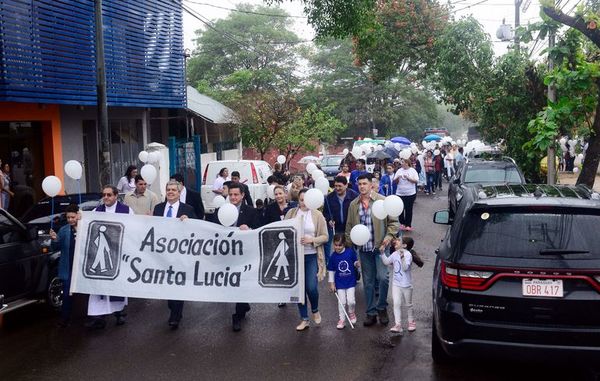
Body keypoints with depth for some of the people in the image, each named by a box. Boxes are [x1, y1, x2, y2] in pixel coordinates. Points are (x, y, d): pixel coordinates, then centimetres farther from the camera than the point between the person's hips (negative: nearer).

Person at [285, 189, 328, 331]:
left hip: (311, 256, -2)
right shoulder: (291, 213, 4)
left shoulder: (317, 215, 0)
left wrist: (311, 240, -16)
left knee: (311, 287, -8)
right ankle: (304, 319, 21)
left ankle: (315, 310, 25)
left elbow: (325, 236, -1)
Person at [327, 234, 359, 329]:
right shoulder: (333, 257, -8)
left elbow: (355, 262, 5)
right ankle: (342, 320, 20)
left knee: (351, 301, -4)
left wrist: (357, 264, -18)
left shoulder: (350, 252, -11)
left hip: (351, 282, -1)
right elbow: (331, 271, 0)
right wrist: (331, 283, 0)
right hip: (339, 283, 1)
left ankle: (351, 313, 27)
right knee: (341, 302, 5)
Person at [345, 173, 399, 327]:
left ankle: (382, 308, 9)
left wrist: (389, 236, -15)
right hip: (363, 249, 4)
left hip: (380, 246, -3)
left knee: (382, 277, -14)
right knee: (368, 281, 9)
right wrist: (349, 243, 9)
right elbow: (349, 226, 14)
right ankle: (371, 313, 20)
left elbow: (393, 221, -1)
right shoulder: (353, 204, 7)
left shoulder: (382, 201, -4)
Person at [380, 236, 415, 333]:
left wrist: (402, 258, -41)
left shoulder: (408, 254, -18)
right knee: (396, 304, -5)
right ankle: (398, 325, -5)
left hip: (406, 285, -5)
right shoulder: (395, 254, 3)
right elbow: (386, 262, 16)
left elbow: (405, 268, -29)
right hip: (396, 284, 5)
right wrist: (382, 252, 8)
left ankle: (411, 322, 33)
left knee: (408, 304, 13)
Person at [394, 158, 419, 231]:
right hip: (400, 193, 3)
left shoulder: (413, 170, -2)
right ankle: (402, 223, 18)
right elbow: (395, 181, 5)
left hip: (410, 194, -2)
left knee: (409, 209, 3)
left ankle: (408, 225, 12)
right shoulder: (399, 171, 5)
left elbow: (416, 181, -8)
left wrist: (408, 178, -18)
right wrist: (397, 178, -16)